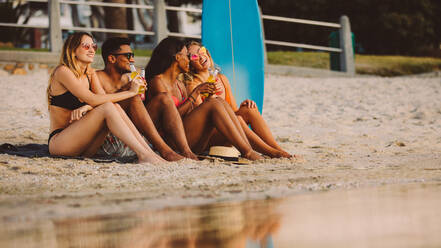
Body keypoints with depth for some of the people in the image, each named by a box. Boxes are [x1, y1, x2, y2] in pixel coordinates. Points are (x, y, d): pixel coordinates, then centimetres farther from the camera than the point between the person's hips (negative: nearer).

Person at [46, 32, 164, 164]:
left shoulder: (90, 73, 15)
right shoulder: (63, 71, -10)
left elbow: (102, 98, -1)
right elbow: (92, 99, -19)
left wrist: (85, 108, -23)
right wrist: (130, 92, -16)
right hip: (58, 142, -7)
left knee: (115, 107, -16)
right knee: (108, 107, -24)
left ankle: (149, 151, -24)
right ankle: (143, 155, -33)